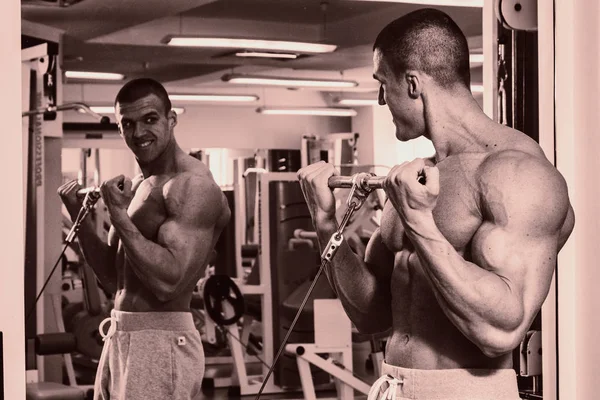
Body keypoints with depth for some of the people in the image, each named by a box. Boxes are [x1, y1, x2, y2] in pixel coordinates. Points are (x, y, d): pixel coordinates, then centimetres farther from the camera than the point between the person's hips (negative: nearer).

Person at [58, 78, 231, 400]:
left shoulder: (192, 186, -14)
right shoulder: (137, 186, 14)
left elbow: (170, 281, -24)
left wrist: (119, 215, -19)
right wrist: (79, 216, 7)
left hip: (161, 344, -9)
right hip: (120, 339, 9)